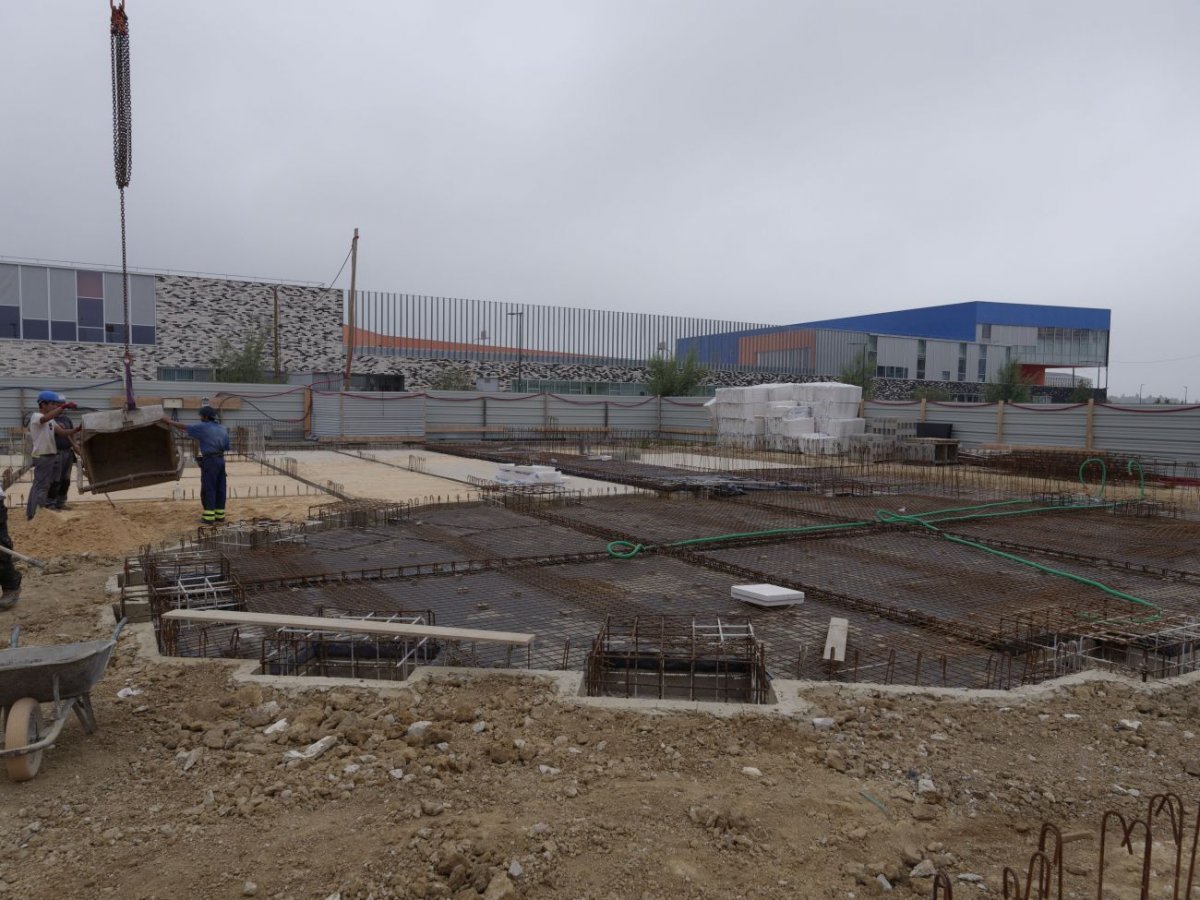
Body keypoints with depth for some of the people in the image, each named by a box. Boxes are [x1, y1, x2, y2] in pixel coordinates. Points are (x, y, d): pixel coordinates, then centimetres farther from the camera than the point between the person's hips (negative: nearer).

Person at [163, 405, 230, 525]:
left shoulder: (203, 427, -8)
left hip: (209, 460, -7)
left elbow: (184, 427, -1)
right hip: (220, 460, 7)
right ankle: (219, 515, 13)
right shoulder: (222, 428, 11)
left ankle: (209, 517, -4)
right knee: (220, 489, 9)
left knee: (208, 489, -4)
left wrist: (169, 421, 10)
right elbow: (227, 446, 11)